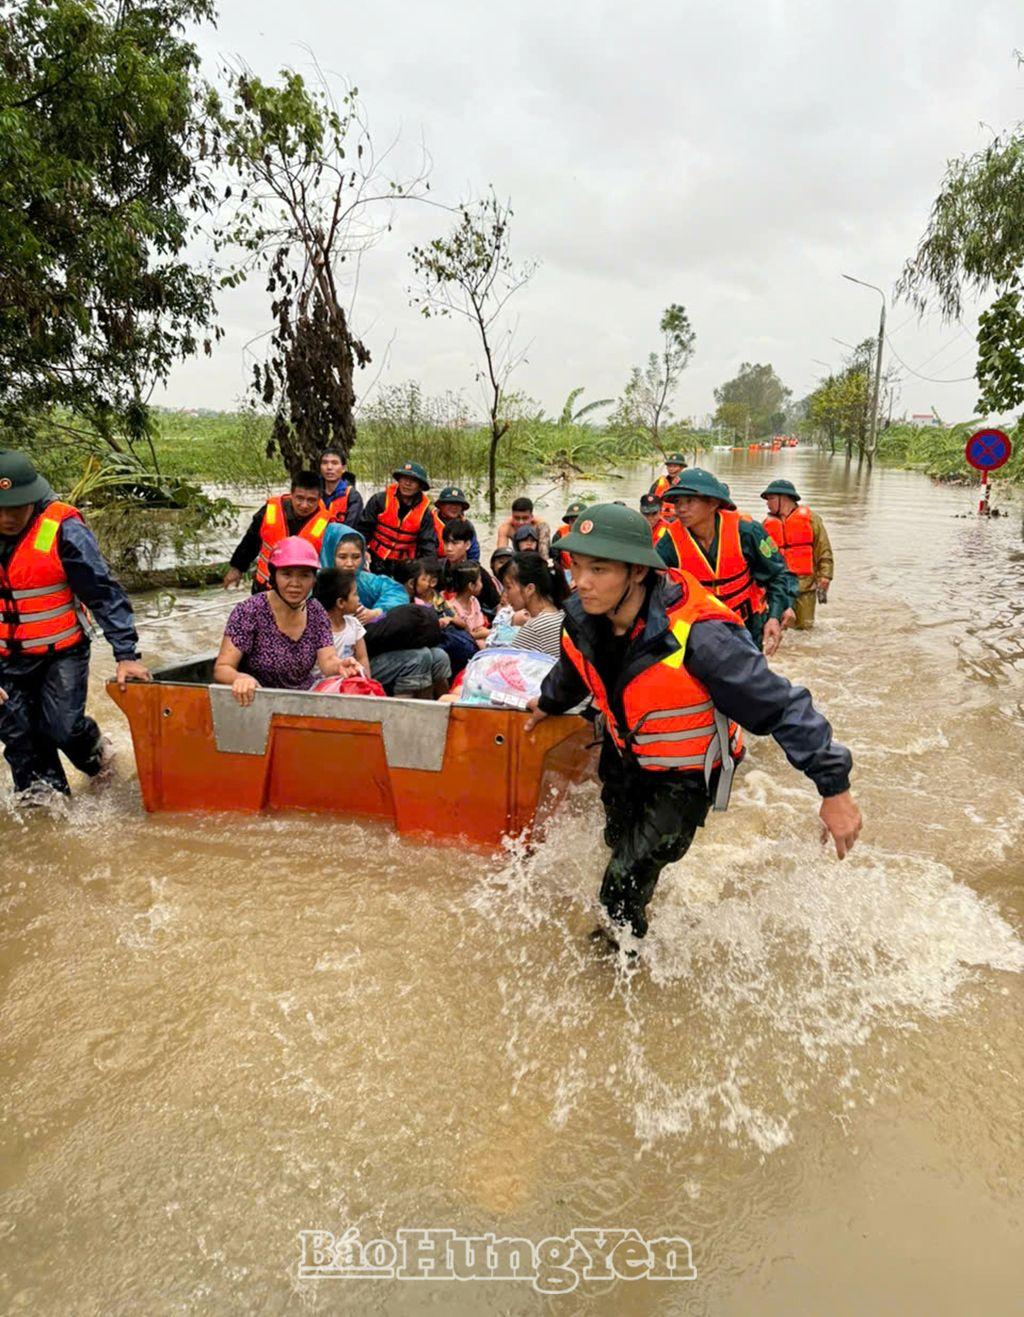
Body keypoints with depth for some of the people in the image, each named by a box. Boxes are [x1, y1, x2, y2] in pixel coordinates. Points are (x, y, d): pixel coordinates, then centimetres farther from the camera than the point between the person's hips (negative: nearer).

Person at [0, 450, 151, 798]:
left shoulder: (63, 529, -17)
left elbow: (104, 592, -16)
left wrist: (126, 653, -20)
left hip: (61, 651, -4)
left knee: (61, 727, -9)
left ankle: (97, 751, 25)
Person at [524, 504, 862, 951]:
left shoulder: (697, 638, -39)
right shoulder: (582, 618, -18)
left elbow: (780, 704, -32)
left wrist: (834, 787, -29)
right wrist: (548, 703, 29)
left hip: (687, 774, -6)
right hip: (624, 756, 6)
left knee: (627, 877, -9)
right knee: (620, 847, 24)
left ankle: (621, 943, 23)